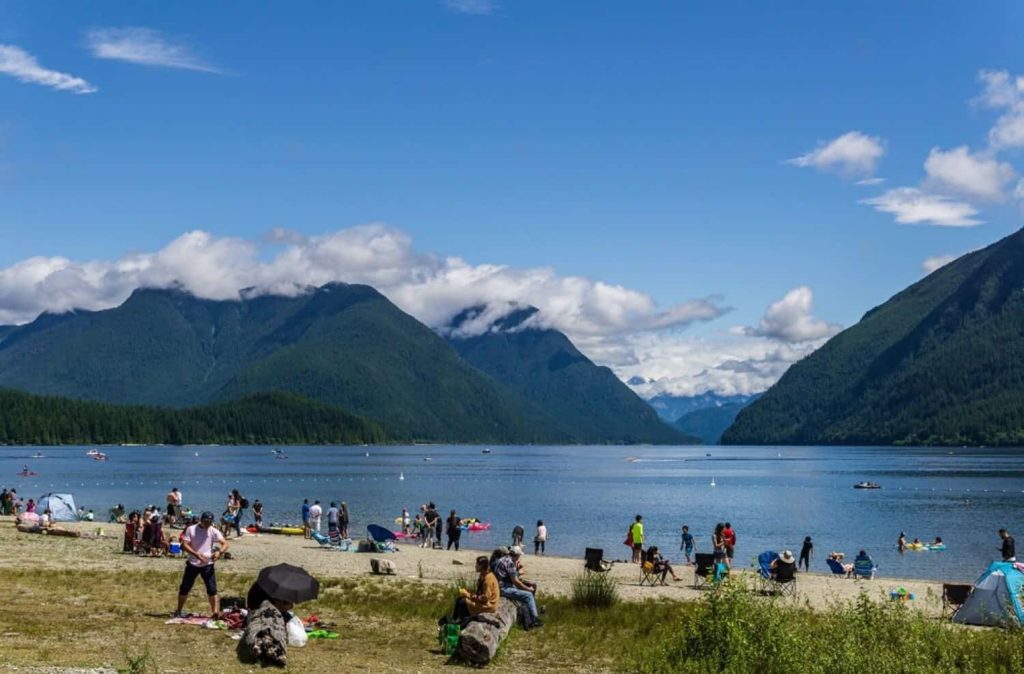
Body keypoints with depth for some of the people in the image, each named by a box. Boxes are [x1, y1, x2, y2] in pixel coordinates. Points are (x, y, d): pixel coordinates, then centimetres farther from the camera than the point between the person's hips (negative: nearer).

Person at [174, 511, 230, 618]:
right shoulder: (191, 529, -3)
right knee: (184, 588, 7)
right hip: (192, 564, 0)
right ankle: (178, 611, 21)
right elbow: (184, 545, -10)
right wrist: (196, 554, -24)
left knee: (212, 589, -5)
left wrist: (219, 552, -31)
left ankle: (216, 612, -3)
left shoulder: (213, 531, -2)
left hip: (208, 564, 0)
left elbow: (226, 544, -10)